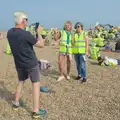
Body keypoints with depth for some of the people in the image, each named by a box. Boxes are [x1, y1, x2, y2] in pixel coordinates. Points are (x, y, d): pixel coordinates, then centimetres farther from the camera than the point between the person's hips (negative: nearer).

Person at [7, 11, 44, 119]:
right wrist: (39, 32, -1)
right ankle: (35, 111, 7)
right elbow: (41, 44, -14)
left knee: (20, 82, 26)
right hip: (31, 63, -6)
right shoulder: (26, 34, -24)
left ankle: (16, 104, 35)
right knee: (36, 84, 5)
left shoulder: (9, 33, -4)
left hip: (19, 64, 7)